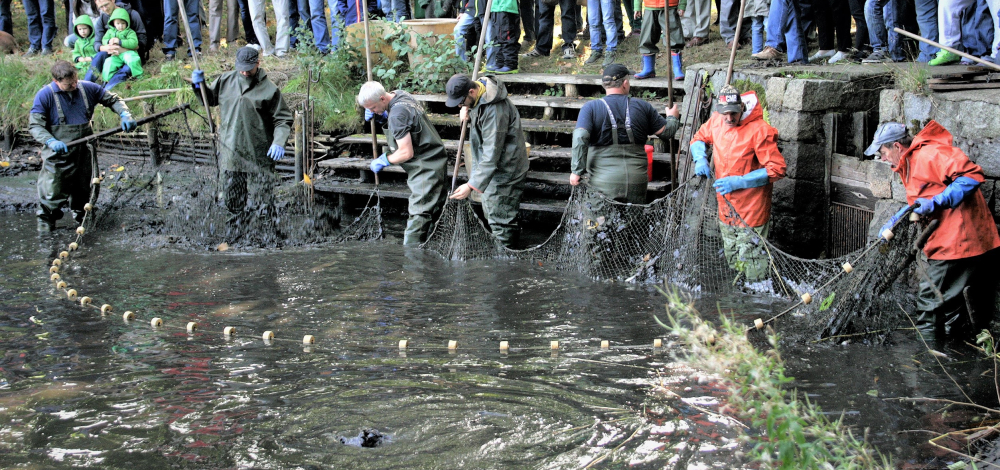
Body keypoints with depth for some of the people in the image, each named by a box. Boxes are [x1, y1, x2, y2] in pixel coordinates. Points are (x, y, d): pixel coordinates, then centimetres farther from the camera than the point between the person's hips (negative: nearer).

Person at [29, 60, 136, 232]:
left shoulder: (88, 88, 1)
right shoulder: (45, 95, -9)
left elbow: (113, 100, 14)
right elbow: (35, 125, -10)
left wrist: (125, 115, -5)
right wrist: (51, 141, -26)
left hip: (85, 152, 4)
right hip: (59, 154, -4)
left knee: (86, 190, 13)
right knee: (53, 192, -4)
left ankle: (80, 215, 38)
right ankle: (46, 218, 20)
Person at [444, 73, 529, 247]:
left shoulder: (494, 111, -32)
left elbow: (491, 155, -32)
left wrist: (472, 185, -33)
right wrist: (468, 116, -5)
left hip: (505, 170, -11)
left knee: (499, 218, -6)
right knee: (490, 210, 22)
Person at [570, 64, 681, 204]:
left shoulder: (591, 108, -1)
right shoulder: (642, 107, 6)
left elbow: (580, 137, -14)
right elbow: (666, 132, 14)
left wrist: (577, 170, -9)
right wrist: (672, 118, 36)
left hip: (604, 182, -2)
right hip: (637, 180, 2)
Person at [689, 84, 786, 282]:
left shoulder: (759, 130, -20)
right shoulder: (716, 121, 0)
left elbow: (777, 169, -19)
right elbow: (699, 139, 20)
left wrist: (740, 182, -23)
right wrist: (700, 159, -3)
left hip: (751, 209, -7)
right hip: (726, 205, 7)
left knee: (752, 262, -8)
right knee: (732, 262, 18)